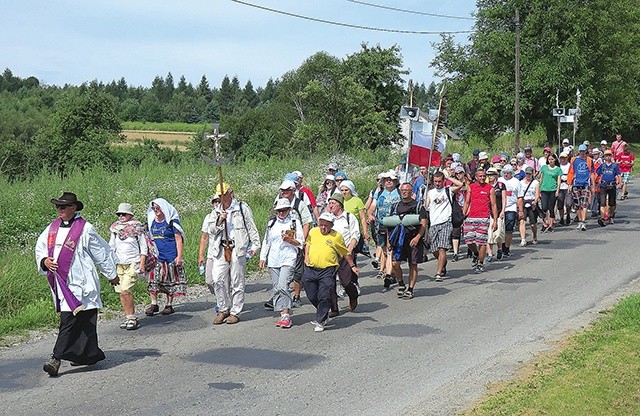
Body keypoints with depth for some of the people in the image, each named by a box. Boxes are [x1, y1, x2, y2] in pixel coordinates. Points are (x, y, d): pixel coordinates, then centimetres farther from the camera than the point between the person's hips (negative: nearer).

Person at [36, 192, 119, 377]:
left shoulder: (85, 229, -6)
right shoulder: (52, 228, 12)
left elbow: (102, 252, 1)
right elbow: (40, 247, 22)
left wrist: (112, 275, 9)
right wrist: (44, 260, -2)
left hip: (77, 283, -6)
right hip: (60, 283, 6)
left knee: (69, 320, -11)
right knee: (82, 321, 13)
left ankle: (56, 358, -12)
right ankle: (90, 354, 23)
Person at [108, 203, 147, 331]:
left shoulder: (137, 227, -3)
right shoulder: (115, 228, 10)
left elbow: (143, 247, 0)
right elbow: (111, 246, 19)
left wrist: (142, 263, -8)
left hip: (133, 263, -5)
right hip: (119, 263, 5)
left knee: (125, 290, -16)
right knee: (120, 292, 2)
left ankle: (132, 318, -7)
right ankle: (128, 317, 12)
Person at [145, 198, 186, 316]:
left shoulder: (172, 221, -4)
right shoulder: (151, 222, 11)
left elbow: (179, 239, -5)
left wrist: (179, 256, -12)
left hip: (170, 256, -4)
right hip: (156, 256, 4)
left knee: (170, 281, 3)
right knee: (153, 280, -6)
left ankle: (169, 305, 11)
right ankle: (154, 304, 1)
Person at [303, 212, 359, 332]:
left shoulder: (336, 236, 1)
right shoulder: (313, 231, 10)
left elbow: (345, 253, 11)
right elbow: (308, 243, 29)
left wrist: (352, 266, 13)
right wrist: (306, 256, 14)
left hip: (327, 271, -4)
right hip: (310, 269, 4)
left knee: (324, 297, -8)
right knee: (312, 296, 8)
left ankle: (320, 321, 2)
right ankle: (323, 314, 32)